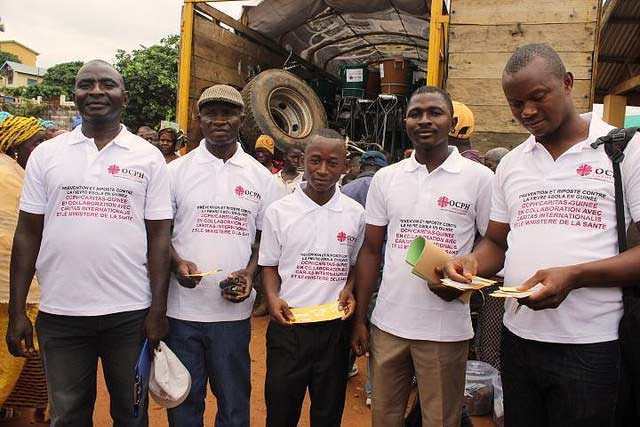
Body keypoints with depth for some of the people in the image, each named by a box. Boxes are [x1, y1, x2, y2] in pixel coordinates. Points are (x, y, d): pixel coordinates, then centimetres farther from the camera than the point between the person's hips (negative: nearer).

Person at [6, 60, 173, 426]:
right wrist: (17, 310, 2)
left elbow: (159, 237, -1)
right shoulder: (46, 154, 4)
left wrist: (158, 310, -6)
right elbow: (28, 234, 5)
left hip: (130, 312, -1)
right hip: (60, 312, 2)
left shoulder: (149, 157, 0)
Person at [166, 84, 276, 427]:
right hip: (182, 308, 0)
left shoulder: (261, 177, 4)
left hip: (233, 309, 1)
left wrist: (249, 273, -9)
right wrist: (176, 263, -14)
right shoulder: (176, 171, 2)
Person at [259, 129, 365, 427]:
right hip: (288, 324, -1)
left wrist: (348, 290, -7)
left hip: (335, 326, 2)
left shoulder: (355, 214, 2)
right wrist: (272, 297, -13)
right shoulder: (278, 211, -3)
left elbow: (357, 265, 11)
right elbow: (269, 265, 4)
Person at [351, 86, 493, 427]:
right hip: (387, 322, 3)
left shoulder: (478, 178, -4)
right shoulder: (385, 178, 5)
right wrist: (359, 318, 6)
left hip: (445, 329, -2)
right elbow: (370, 251, 8)